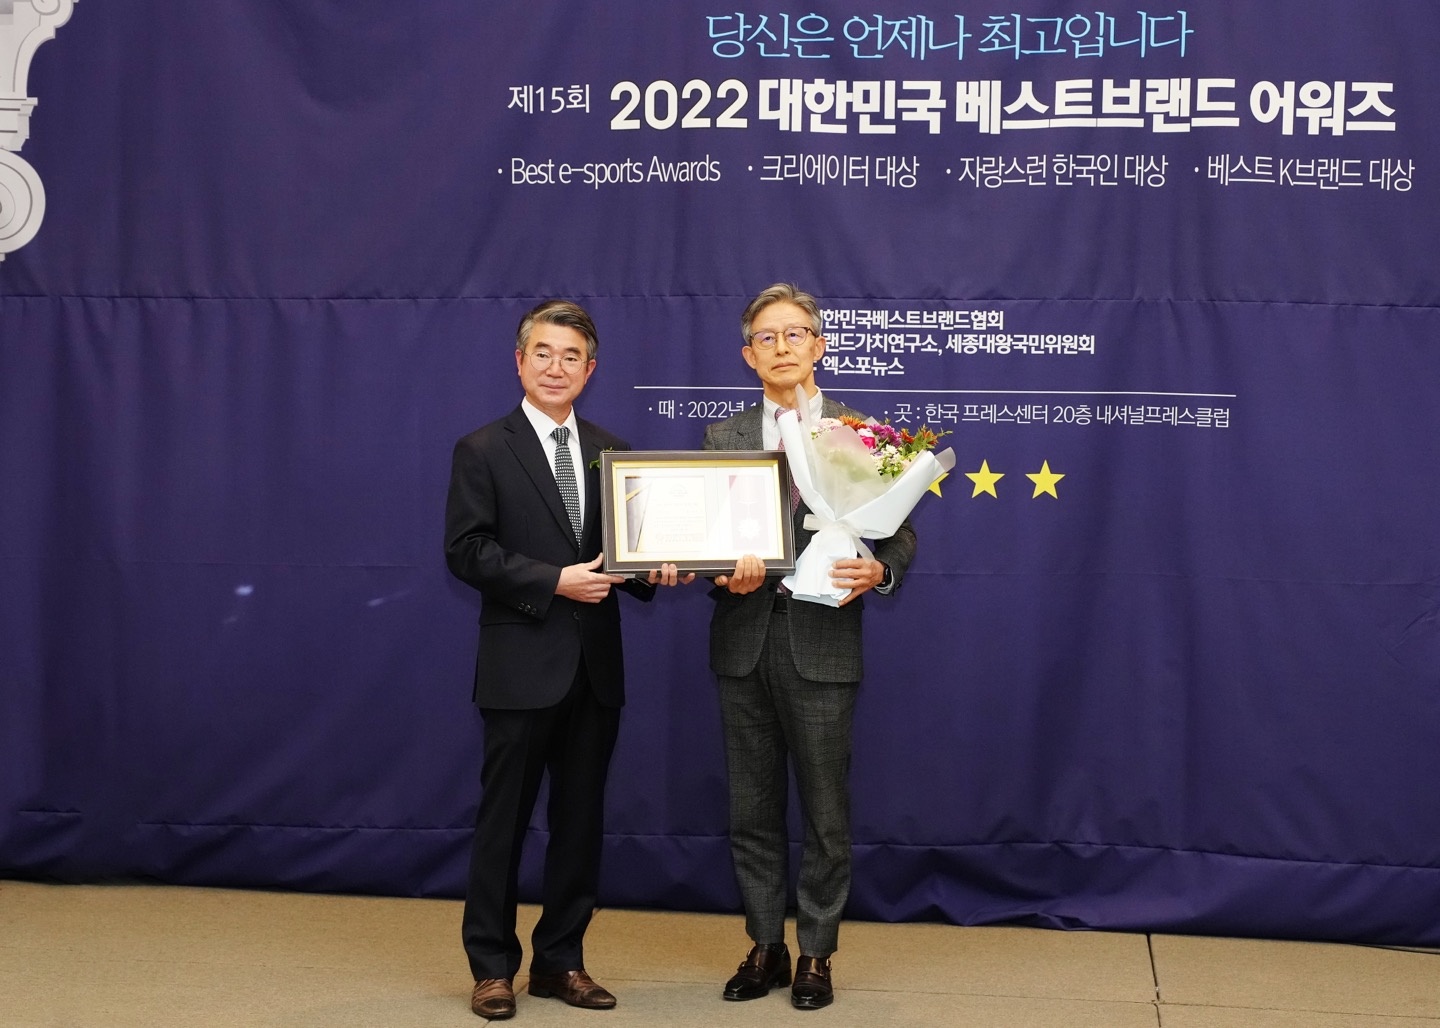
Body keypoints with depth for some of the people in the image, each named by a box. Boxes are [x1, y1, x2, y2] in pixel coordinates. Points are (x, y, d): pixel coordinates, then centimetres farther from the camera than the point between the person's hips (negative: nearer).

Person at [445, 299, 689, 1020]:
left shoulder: (612, 452, 11)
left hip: (596, 664, 5)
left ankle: (561, 960, 22)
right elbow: (466, 550, -10)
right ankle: (493, 965, 15)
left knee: (580, 817, 11)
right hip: (522, 663, -4)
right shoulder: (483, 450, -2)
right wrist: (553, 581, -18)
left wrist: (652, 572, -7)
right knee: (504, 817, 3)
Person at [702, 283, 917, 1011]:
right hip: (743, 644, 3)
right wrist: (726, 575, -15)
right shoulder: (722, 438, 9)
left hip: (821, 645, -3)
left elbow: (899, 534, 1)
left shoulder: (861, 432, 2)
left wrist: (877, 570, -20)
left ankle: (815, 954, 18)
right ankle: (764, 945, 23)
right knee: (752, 809, 10)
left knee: (825, 812, 5)